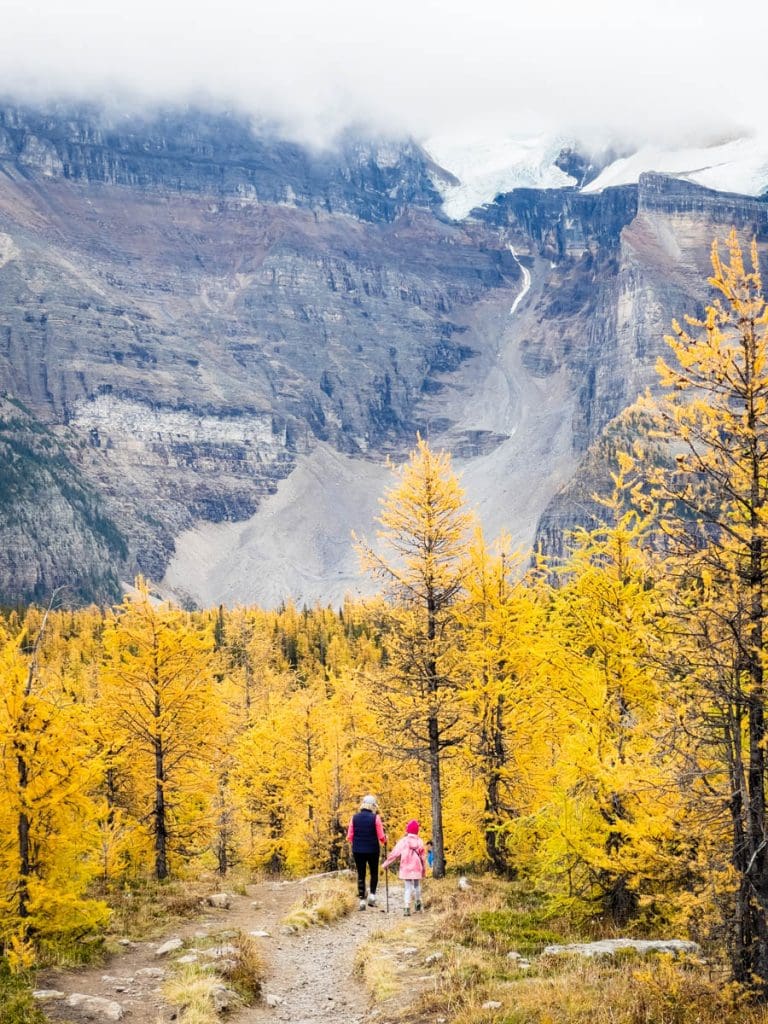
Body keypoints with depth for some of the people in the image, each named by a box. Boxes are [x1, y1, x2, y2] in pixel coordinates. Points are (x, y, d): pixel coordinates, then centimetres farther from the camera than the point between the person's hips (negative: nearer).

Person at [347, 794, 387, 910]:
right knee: (374, 873, 17)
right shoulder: (375, 818, -9)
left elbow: (349, 837, -1)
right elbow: (381, 837, -9)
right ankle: (372, 893, 2)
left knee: (361, 875, 9)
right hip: (373, 850, -2)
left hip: (358, 850, 2)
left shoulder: (355, 818, -2)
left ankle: (362, 899, 5)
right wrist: (385, 839, 13)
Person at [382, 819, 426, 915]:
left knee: (408, 888, 2)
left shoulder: (403, 841, -7)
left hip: (406, 869, -2)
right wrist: (424, 869, 18)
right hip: (417, 869, 2)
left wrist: (386, 863, 4)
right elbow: (423, 857, 7)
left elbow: (394, 854, -5)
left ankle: (407, 907, -9)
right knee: (417, 886, 22)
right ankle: (417, 903, 33)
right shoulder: (420, 842, 1)